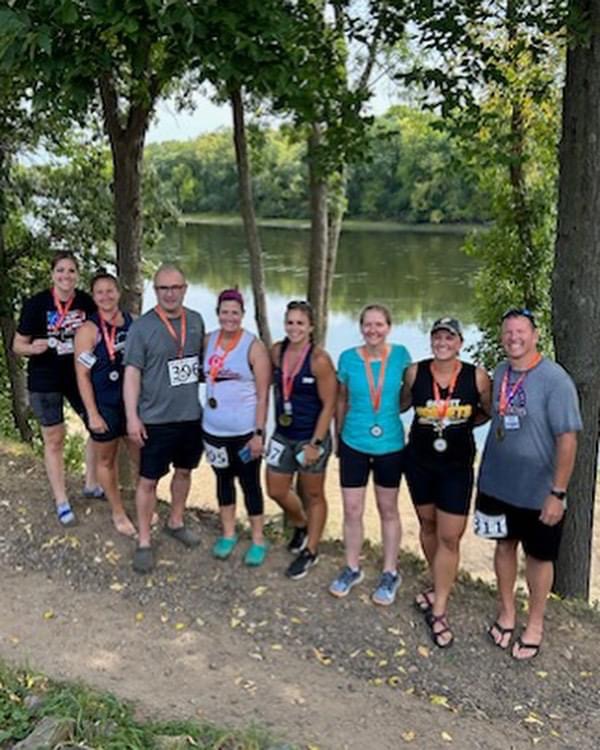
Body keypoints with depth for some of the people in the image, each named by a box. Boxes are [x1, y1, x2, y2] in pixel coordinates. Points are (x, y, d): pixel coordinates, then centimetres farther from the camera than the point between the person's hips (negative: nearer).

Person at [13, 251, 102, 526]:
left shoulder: (86, 302, -5)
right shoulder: (36, 303, -13)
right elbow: (18, 345, -7)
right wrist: (33, 348, -28)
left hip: (79, 376, 4)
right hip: (45, 381, -3)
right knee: (54, 440, 7)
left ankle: (91, 485, 30)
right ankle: (61, 501, 21)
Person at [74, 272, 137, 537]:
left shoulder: (133, 322, 0)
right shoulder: (89, 330, -13)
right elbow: (82, 376, -13)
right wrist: (92, 414, -16)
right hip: (105, 405, -4)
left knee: (141, 457, 13)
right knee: (106, 459, 12)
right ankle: (118, 512, 30)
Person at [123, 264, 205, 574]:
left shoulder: (196, 320, 3)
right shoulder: (141, 327, -11)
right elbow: (132, 374, -12)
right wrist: (132, 417, -16)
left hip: (192, 415, 5)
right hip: (156, 419, -5)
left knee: (184, 471, 19)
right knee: (148, 480, 2)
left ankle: (175, 522, 40)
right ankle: (144, 542, 17)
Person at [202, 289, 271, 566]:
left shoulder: (254, 346, -13)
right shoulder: (208, 340, 1)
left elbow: (263, 395, -13)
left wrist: (258, 433, -16)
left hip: (244, 431, -4)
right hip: (213, 429, 5)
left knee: (249, 483, 7)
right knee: (223, 479, 17)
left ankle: (258, 540, 22)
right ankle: (228, 533, 34)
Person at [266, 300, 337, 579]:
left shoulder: (319, 359, -19)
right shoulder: (277, 351, -2)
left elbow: (329, 405, -16)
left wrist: (315, 443, -18)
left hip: (311, 437, -6)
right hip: (282, 435, 6)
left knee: (313, 495, 11)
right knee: (276, 491, 16)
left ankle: (310, 551, 28)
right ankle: (301, 525, 45)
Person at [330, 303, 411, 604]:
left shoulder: (400, 355, -8)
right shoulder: (348, 358, -7)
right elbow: (341, 400, 6)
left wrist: (393, 409, -6)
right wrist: (338, 436, 11)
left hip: (390, 445, 0)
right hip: (354, 444, 1)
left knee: (388, 509, 14)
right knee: (352, 510, 8)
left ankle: (390, 573, 29)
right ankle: (352, 568, 29)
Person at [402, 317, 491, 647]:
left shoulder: (477, 377, -12)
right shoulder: (415, 372, -8)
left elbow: (488, 411, 4)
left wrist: (461, 424, -3)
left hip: (457, 466, -2)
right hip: (420, 461, 2)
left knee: (449, 537, -2)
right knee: (428, 525, 17)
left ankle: (438, 610, 10)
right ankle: (441, 587, 39)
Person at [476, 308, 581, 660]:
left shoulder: (554, 379, -18)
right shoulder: (500, 373, 0)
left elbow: (568, 438, -19)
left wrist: (558, 492, -20)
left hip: (538, 491, -5)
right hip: (497, 484, 5)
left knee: (539, 556, 12)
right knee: (505, 545, 18)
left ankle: (535, 623, 31)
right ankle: (506, 612, 37)